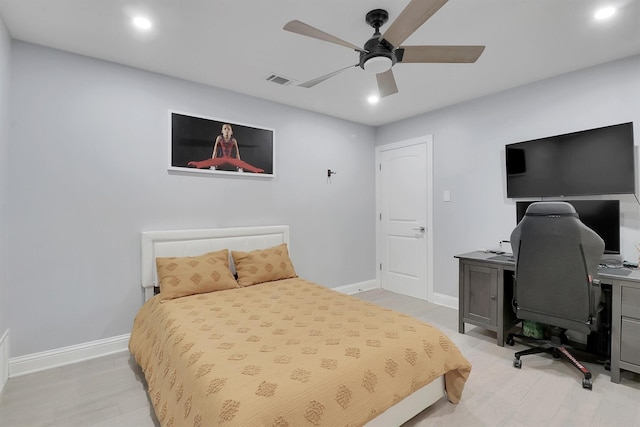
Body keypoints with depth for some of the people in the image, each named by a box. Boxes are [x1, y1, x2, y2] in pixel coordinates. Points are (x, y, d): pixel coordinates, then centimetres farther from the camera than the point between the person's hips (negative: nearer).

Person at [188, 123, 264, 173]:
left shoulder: (233, 140, 1)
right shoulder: (219, 138, 2)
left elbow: (237, 152, 1)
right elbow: (215, 150, 0)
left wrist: (239, 164, -6)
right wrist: (213, 162, -7)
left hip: (231, 159, 0)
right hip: (221, 158, 0)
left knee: (241, 163, -30)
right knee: (211, 161, -32)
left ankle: (256, 170, -44)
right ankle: (196, 164, -54)